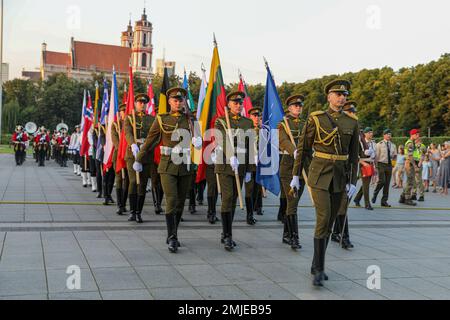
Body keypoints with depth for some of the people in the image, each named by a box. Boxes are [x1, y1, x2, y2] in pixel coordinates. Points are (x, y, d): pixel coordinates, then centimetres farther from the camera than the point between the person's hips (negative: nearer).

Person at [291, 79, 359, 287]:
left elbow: (353, 155, 8)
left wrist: (353, 182, 1)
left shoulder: (352, 123, 5)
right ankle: (319, 269, -8)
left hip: (340, 176, 4)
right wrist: (296, 175, 0)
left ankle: (316, 265, 21)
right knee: (323, 219, -16)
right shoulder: (315, 118, -4)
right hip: (320, 174, -4)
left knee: (330, 222, 8)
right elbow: (303, 148, 0)